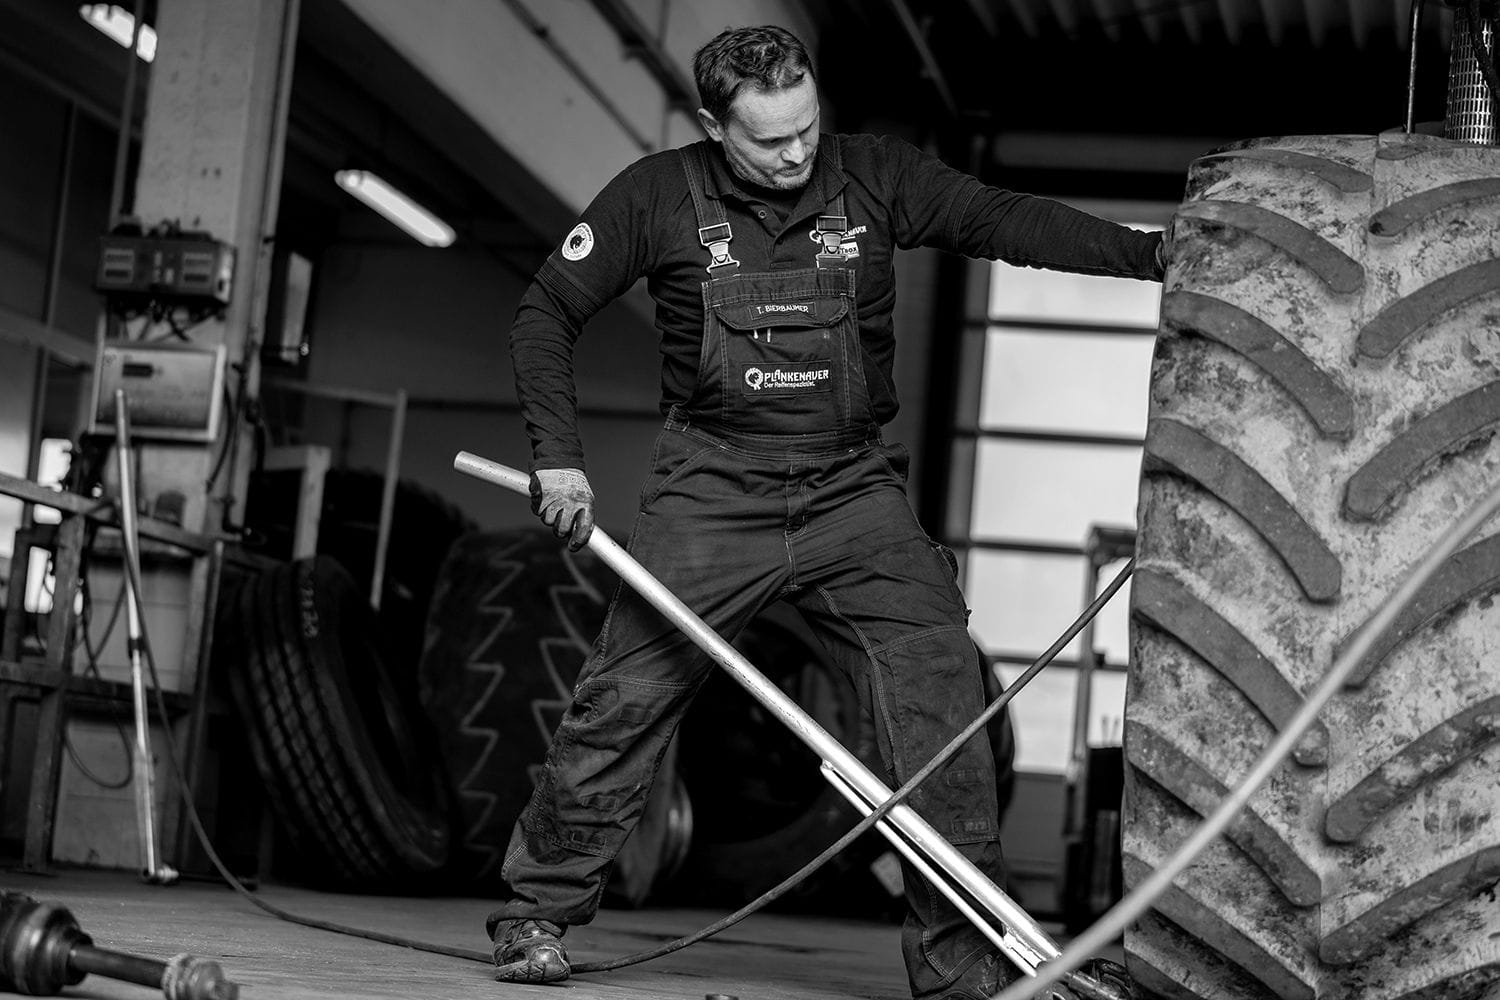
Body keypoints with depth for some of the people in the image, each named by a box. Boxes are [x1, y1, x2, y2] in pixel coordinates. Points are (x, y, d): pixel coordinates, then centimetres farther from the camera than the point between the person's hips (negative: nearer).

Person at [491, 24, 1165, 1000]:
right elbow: (547, 311, 5)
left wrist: (1151, 251, -19)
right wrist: (559, 455, -4)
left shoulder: (875, 177, 0)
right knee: (623, 700, -5)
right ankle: (535, 914, 15)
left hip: (855, 491, 1)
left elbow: (1006, 220, -7)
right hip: (713, 495, -1)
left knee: (941, 691, -11)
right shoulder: (661, 195, -2)